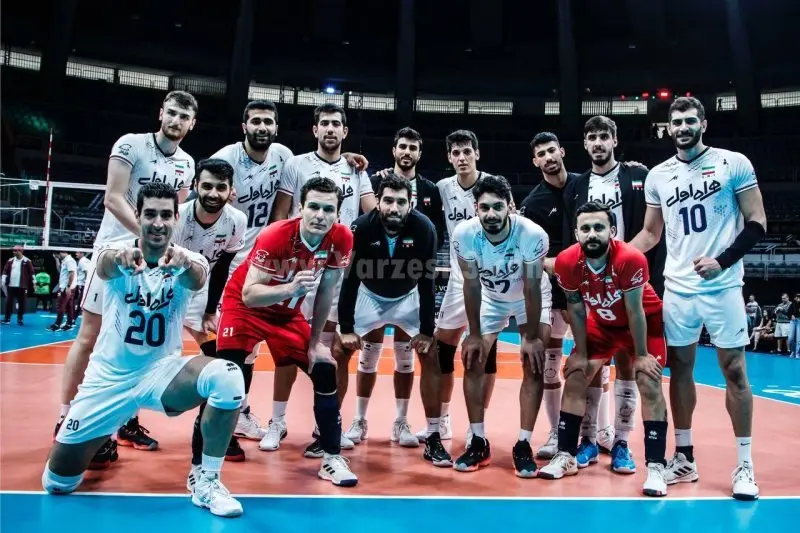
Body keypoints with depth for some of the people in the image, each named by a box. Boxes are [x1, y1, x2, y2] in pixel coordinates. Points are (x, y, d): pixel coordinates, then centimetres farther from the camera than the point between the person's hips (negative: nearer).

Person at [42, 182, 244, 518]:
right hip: (109, 377, 1)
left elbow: (197, 280, -35)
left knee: (228, 377, -31)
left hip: (161, 371, 0)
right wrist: (118, 259, -60)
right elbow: (103, 268, -35)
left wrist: (184, 264, -59)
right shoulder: (118, 251, -11)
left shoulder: (188, 260, -11)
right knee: (57, 483, 5)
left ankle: (207, 483, -14)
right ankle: (101, 440, 39)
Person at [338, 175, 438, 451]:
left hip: (408, 298, 0)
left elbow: (427, 284, -23)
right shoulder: (362, 227, -29)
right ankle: (359, 421, 21)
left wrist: (427, 330, -22)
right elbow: (349, 280, -22)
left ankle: (401, 423, 17)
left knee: (405, 361, 1)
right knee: (367, 360, 4)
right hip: (371, 295, 0)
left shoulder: (424, 228, -29)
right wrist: (346, 327, -24)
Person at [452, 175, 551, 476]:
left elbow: (532, 288, -24)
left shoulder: (533, 234, -35)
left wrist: (531, 337, -19)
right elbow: (471, 285, -19)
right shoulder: (464, 234, -30)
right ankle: (478, 442, 7)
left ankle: (523, 445, 0)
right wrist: (474, 334, -14)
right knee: (472, 360, -4)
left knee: (534, 364, -12)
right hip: (490, 298, 2)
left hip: (531, 296, -2)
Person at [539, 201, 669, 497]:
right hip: (601, 322, 3)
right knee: (575, 378, -3)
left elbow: (634, 311, -25)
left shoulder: (631, 259, -36)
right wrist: (580, 352, -7)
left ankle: (655, 467, -7)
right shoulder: (567, 261, -27)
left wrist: (641, 355, -16)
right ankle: (566, 456, 8)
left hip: (644, 319, -3)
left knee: (649, 383, -14)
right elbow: (576, 308, -13)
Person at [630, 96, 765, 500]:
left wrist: (723, 259, -17)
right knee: (679, 369, 7)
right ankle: (684, 458, 20)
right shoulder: (657, 176, 8)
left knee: (734, 372, 1)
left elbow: (757, 222, -4)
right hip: (677, 289, 4)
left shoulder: (734, 163, -2)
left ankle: (744, 465, 14)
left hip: (723, 287, -3)